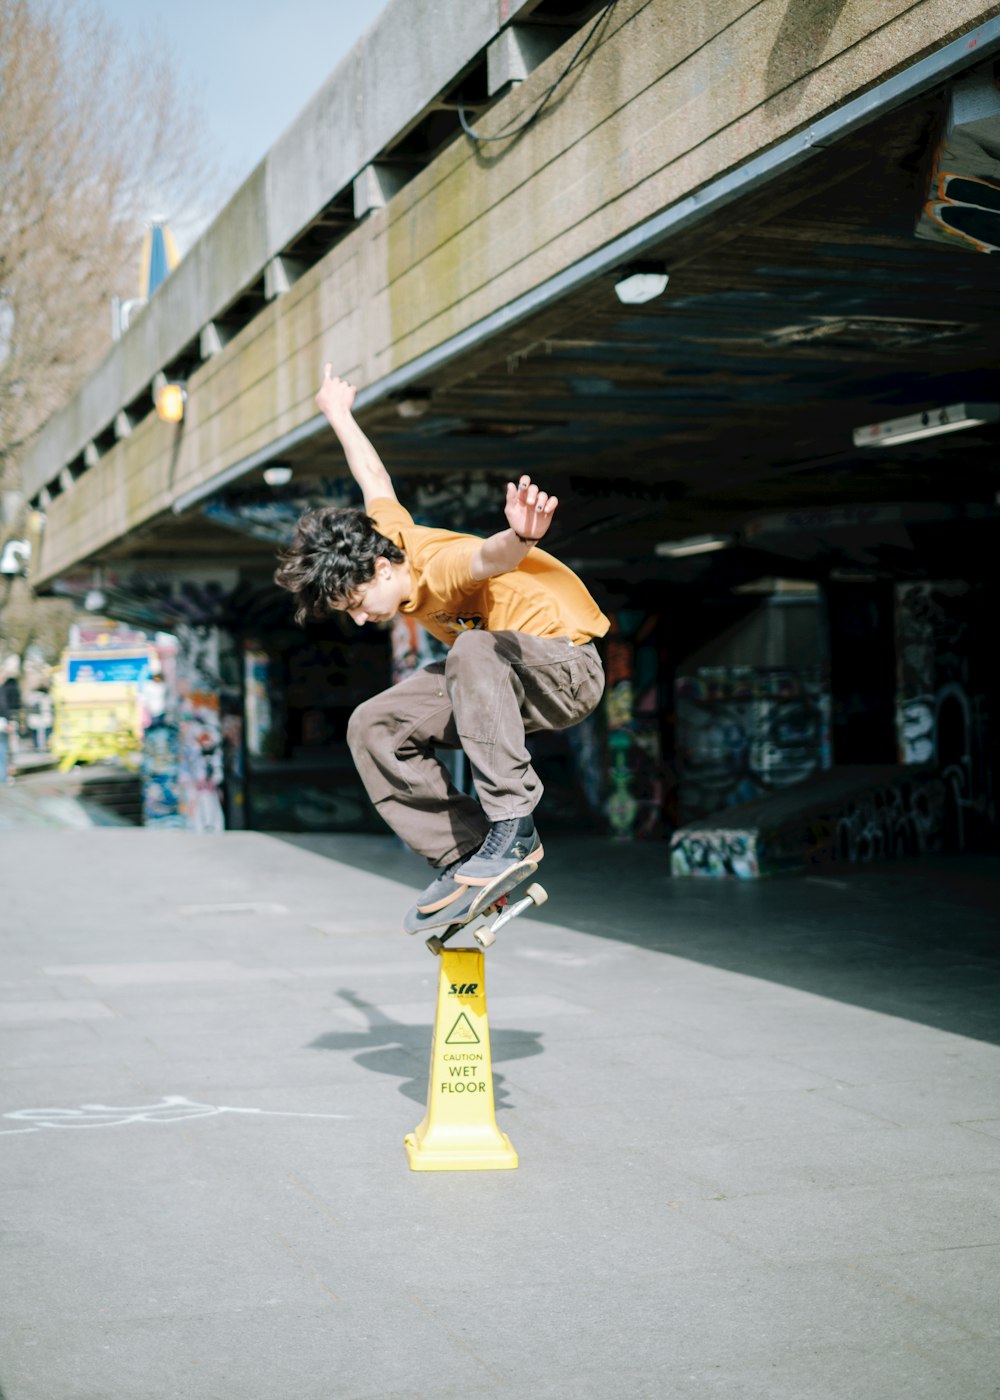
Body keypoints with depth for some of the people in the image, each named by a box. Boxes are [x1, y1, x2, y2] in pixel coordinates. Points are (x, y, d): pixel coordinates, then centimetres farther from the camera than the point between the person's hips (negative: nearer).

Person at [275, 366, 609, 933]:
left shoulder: (440, 566, -28)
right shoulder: (388, 532, -4)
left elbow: (489, 555, -53)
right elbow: (375, 477, 17)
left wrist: (521, 535, -76)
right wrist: (339, 413, 34)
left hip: (566, 668, -9)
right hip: (490, 675, 9)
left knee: (473, 651, -41)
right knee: (375, 726, -7)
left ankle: (513, 828, -38)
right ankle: (464, 855, -8)